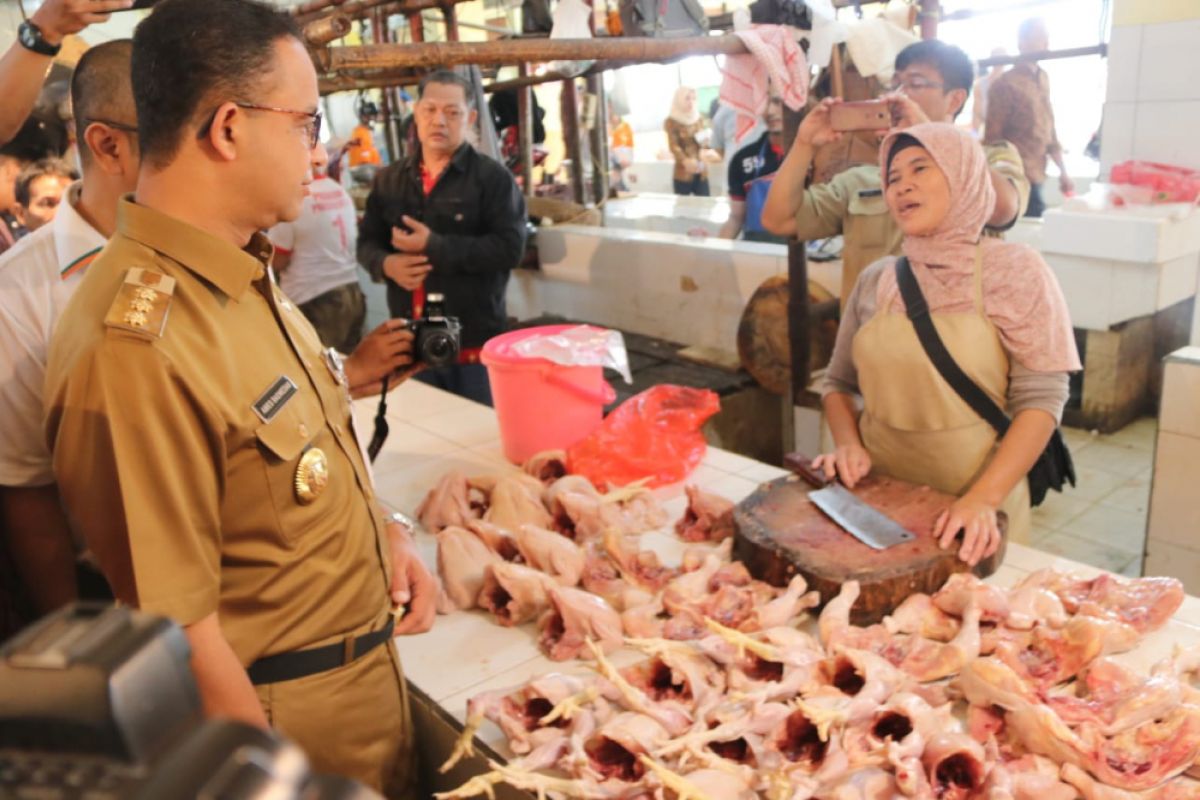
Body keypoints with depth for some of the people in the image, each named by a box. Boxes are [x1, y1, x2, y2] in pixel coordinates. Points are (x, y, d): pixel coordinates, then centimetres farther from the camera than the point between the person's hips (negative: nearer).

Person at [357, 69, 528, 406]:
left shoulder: (493, 177, -6)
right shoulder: (389, 180, 11)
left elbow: (510, 248, -16)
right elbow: (367, 242, 17)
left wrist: (435, 247, -21)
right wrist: (386, 264, -8)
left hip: (475, 344, -4)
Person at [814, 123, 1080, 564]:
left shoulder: (1013, 270, -8)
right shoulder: (875, 280, 2)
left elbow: (1040, 398, -11)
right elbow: (839, 383, 11)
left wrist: (983, 499, -22)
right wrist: (848, 445, -8)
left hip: (971, 512, -3)